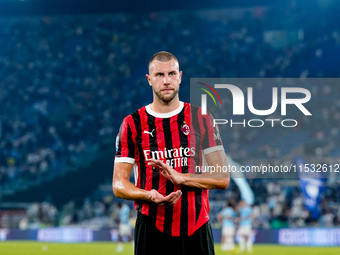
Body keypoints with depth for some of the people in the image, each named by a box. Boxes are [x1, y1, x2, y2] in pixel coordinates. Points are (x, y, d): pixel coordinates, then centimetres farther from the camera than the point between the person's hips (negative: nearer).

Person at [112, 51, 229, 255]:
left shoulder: (201, 119, 5)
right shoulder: (133, 124, 4)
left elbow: (223, 179, 0)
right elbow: (119, 185, 2)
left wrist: (179, 177, -14)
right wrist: (149, 196, -18)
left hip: (197, 229, 0)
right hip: (151, 229, 0)